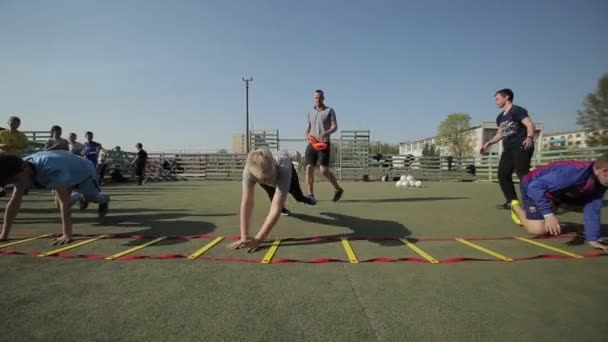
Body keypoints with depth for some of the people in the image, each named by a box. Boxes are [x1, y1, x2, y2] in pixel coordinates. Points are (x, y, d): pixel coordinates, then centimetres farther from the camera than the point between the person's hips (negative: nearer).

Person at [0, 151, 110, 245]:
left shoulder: (51, 170, -49)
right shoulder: (21, 170, -26)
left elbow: (64, 203, -51)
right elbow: (14, 202, -22)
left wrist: (67, 235, -53)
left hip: (84, 172, -6)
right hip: (70, 176, 6)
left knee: (91, 197, 15)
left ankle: (104, 200, 50)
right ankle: (80, 196, 47)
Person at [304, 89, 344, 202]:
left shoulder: (329, 110, 4)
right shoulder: (310, 112, 18)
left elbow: (335, 127, -5)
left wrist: (325, 134, -24)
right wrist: (307, 135, 1)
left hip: (324, 143, -4)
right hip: (312, 144, 5)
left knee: (324, 170, -13)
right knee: (309, 168, -7)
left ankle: (338, 189, 8)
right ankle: (310, 195, 2)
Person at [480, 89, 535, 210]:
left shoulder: (517, 110, -4)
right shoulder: (500, 117, 20)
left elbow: (530, 125, -16)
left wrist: (529, 138, -34)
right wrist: (488, 143, 23)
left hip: (521, 147, -9)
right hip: (508, 149, 9)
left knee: (523, 174, -16)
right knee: (503, 174, 4)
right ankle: (512, 201, 10)